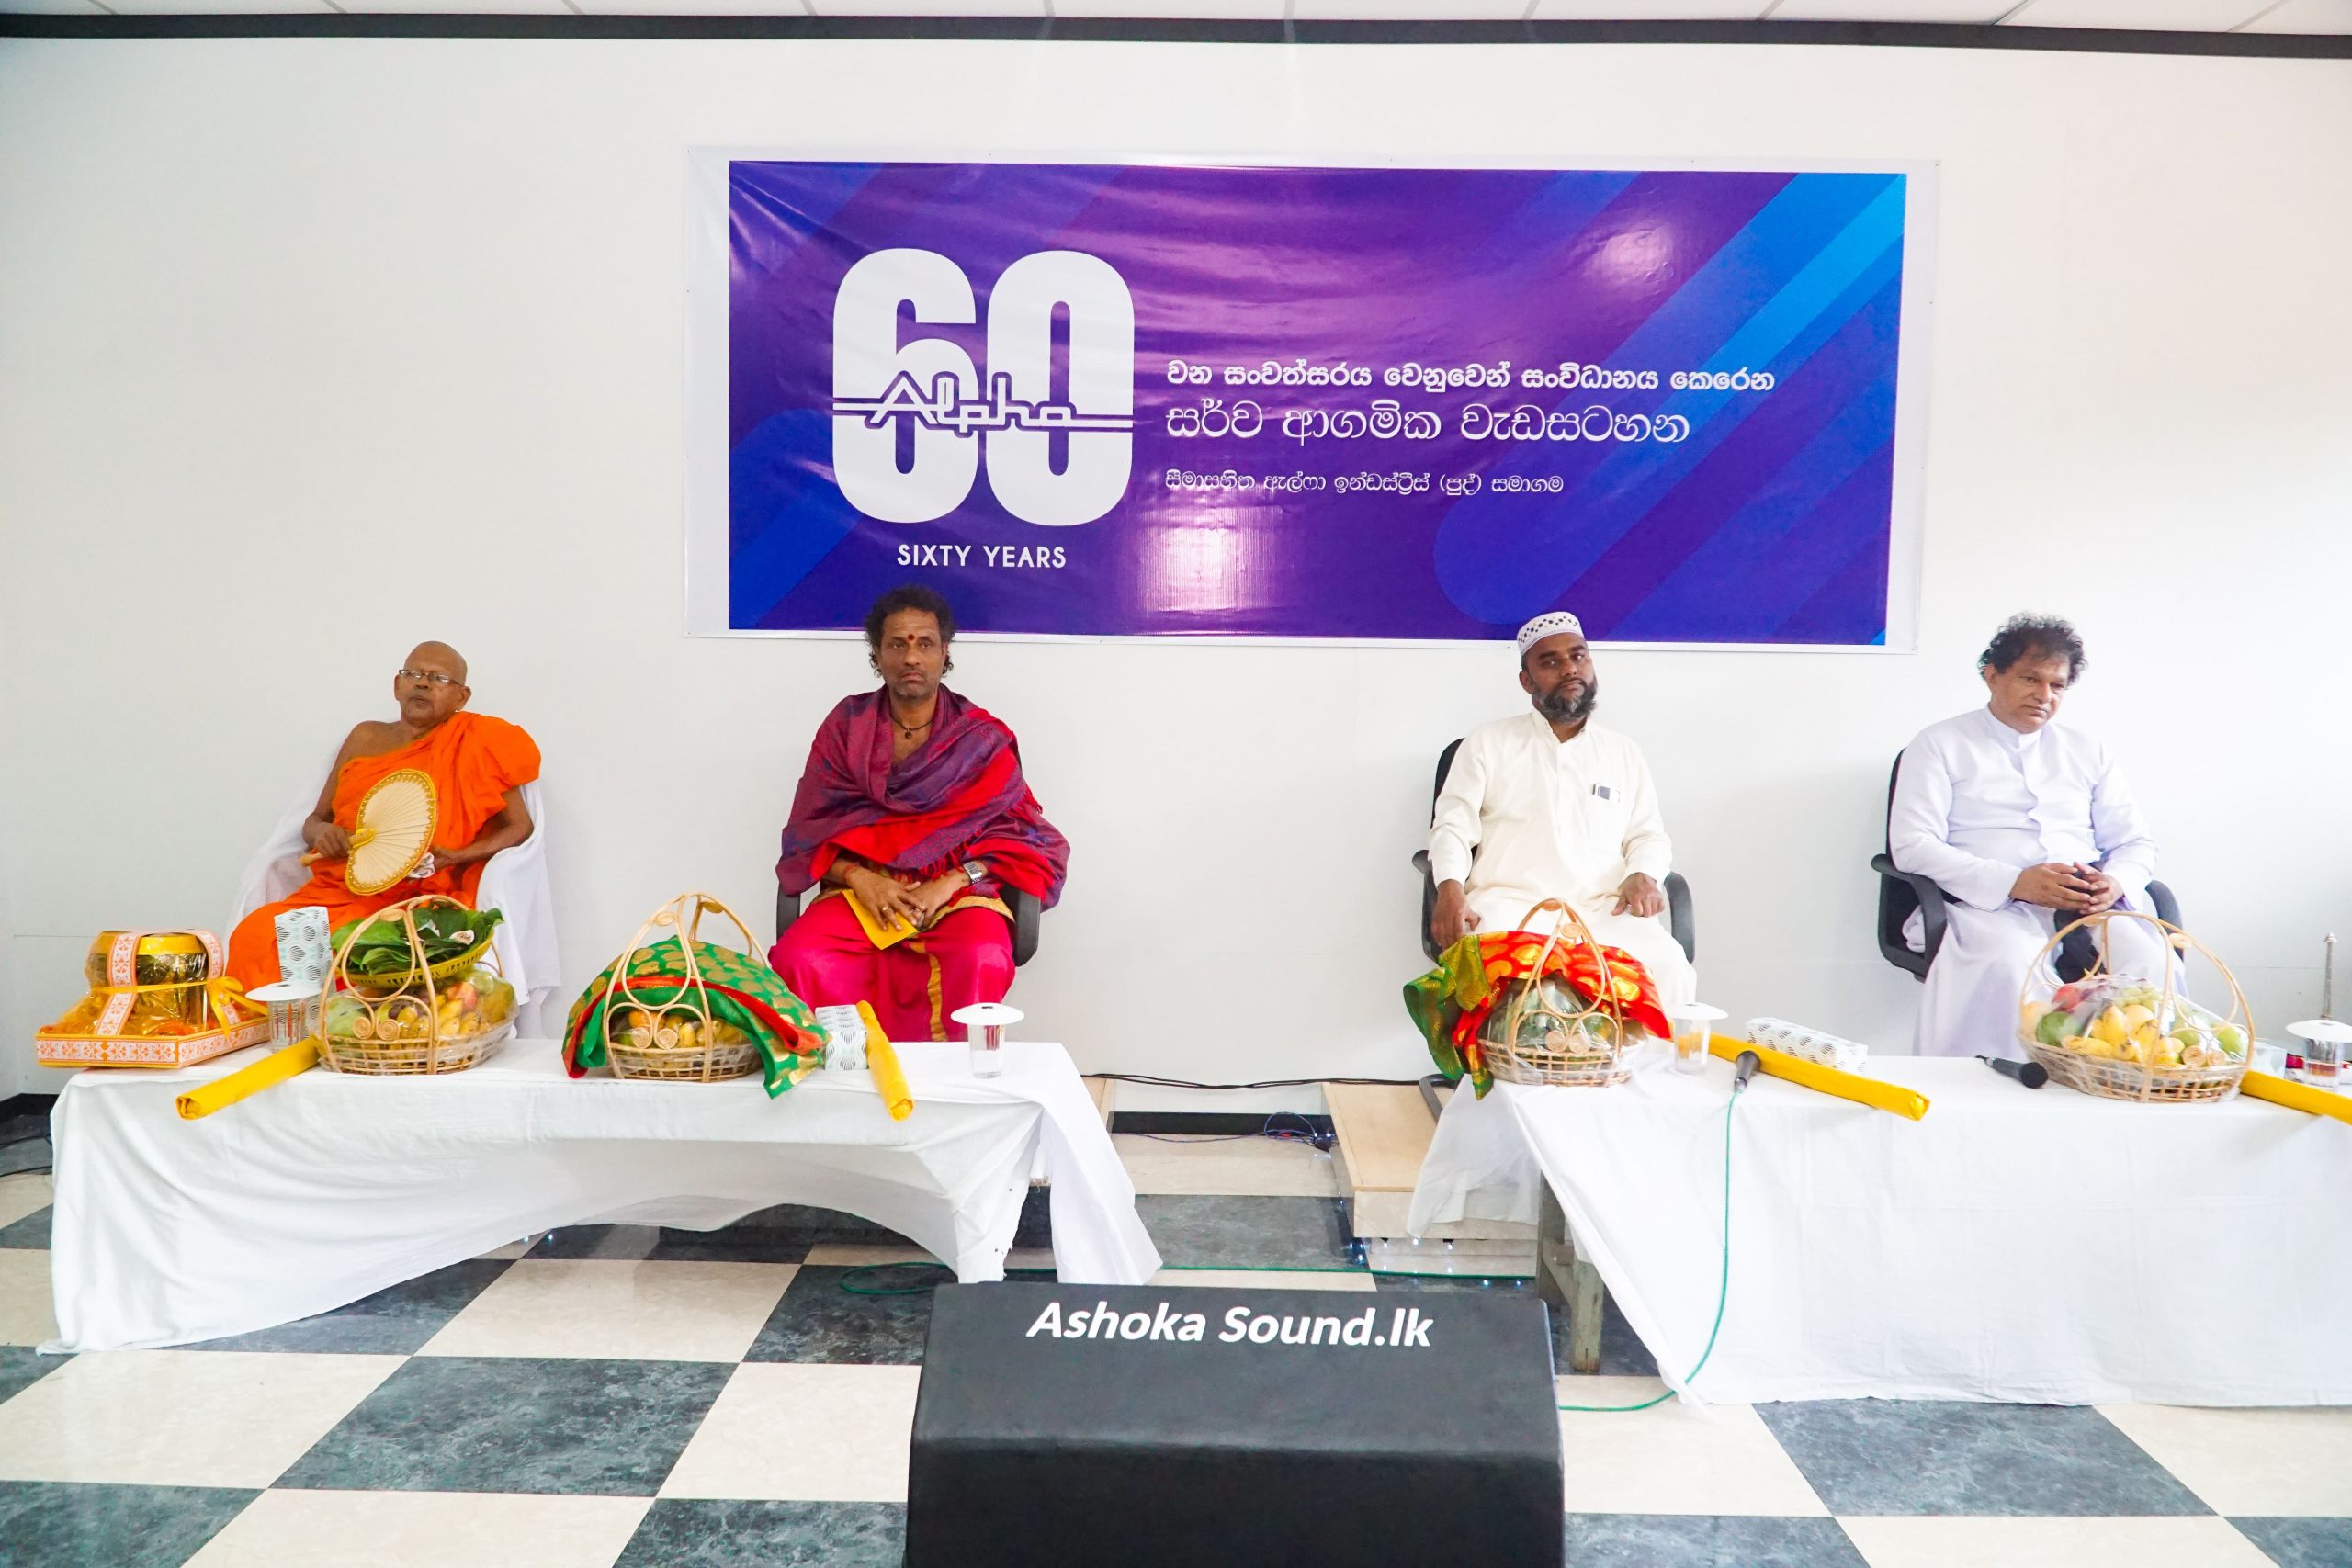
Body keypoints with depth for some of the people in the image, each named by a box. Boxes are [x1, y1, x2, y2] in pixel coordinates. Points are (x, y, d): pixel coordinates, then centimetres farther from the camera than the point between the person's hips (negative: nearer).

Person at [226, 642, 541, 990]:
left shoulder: (473, 744, 6)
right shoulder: (366, 737, 17)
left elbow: (519, 826, 2)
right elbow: (314, 820, 23)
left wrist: (453, 856, -13)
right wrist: (322, 834, -2)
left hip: (417, 900, -4)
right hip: (336, 891, 4)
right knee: (254, 937, -23)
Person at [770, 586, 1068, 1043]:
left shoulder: (983, 739, 6)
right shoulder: (846, 726, 10)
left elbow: (1018, 834, 3)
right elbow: (809, 829, 8)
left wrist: (951, 883, -13)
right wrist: (858, 877, -12)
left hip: (955, 892, -1)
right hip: (861, 889, 2)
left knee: (983, 965, -35)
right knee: (799, 962, -29)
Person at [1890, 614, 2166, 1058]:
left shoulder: (2088, 751, 23)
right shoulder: (1940, 745, 8)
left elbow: (2136, 843, 20)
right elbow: (1912, 845, -5)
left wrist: (2116, 882, -6)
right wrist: (2015, 883, -17)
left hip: (2088, 906, 4)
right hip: (1989, 906, -4)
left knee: (2150, 962, -27)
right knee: (2009, 965, -37)